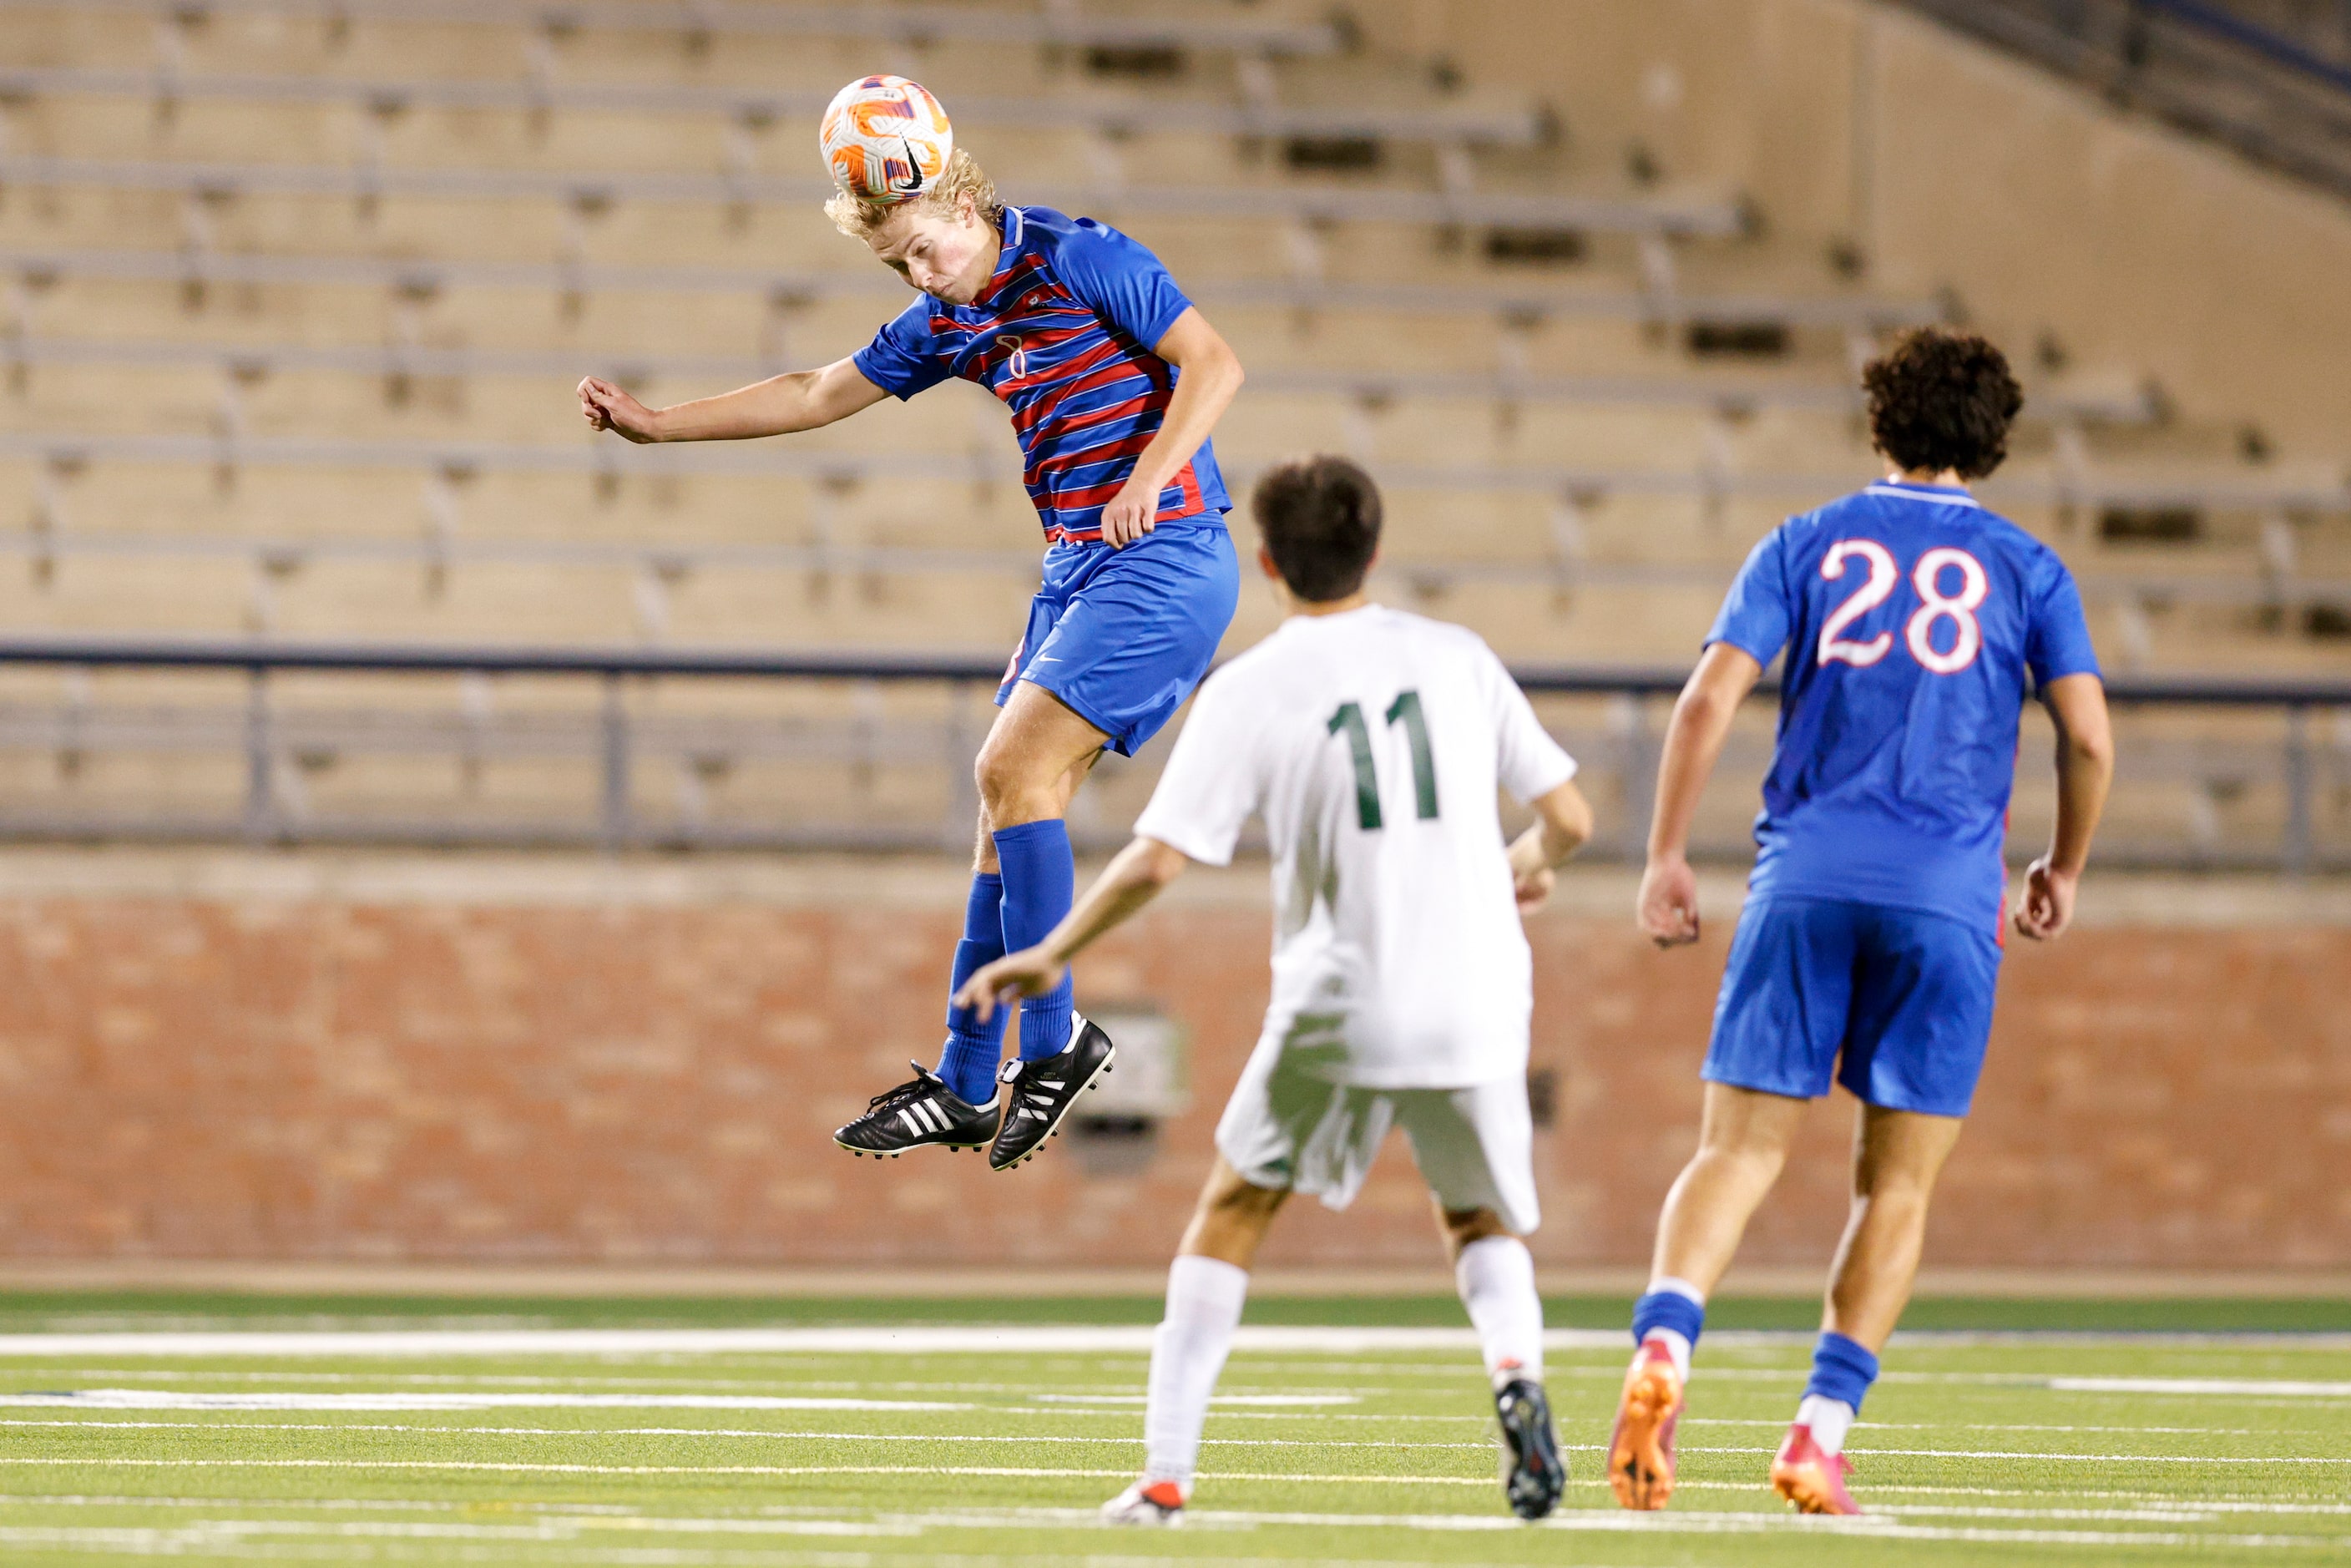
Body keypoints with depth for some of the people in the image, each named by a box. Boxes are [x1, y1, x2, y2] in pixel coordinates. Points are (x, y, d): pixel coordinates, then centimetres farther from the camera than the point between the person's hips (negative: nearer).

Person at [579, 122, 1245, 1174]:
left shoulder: (1080, 259, -11)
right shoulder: (947, 321, 12)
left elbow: (1213, 362, -13)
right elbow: (817, 396, 20)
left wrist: (1145, 481, -24)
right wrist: (657, 425, 18)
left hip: (1163, 553, -9)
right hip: (1078, 568, 9)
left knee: (1013, 770, -18)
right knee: (1011, 796, 6)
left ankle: (1053, 1039, -10)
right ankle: (966, 1086, 9)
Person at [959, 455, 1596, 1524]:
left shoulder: (1248, 691, -3)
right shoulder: (1458, 658, 5)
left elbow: (1158, 858, -8)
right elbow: (1567, 816, 7)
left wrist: (1051, 954, 6)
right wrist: (1530, 866, 31)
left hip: (1337, 1010, -2)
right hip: (1476, 1008, 2)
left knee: (1231, 1214, 16)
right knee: (1483, 1224, 22)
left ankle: (1165, 1473, 9)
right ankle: (1516, 1365, -11)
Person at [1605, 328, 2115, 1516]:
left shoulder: (1805, 546, 12)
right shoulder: (2025, 569, 11)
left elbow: (1709, 697, 1)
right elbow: (2087, 734, 1)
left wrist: (1666, 858, 6)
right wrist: (2064, 870, 17)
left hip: (1802, 881, 1)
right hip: (1945, 898, -1)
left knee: (1738, 1149, -1)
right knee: (1897, 1184, 7)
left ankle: (1663, 1344, -27)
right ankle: (1820, 1434, -3)